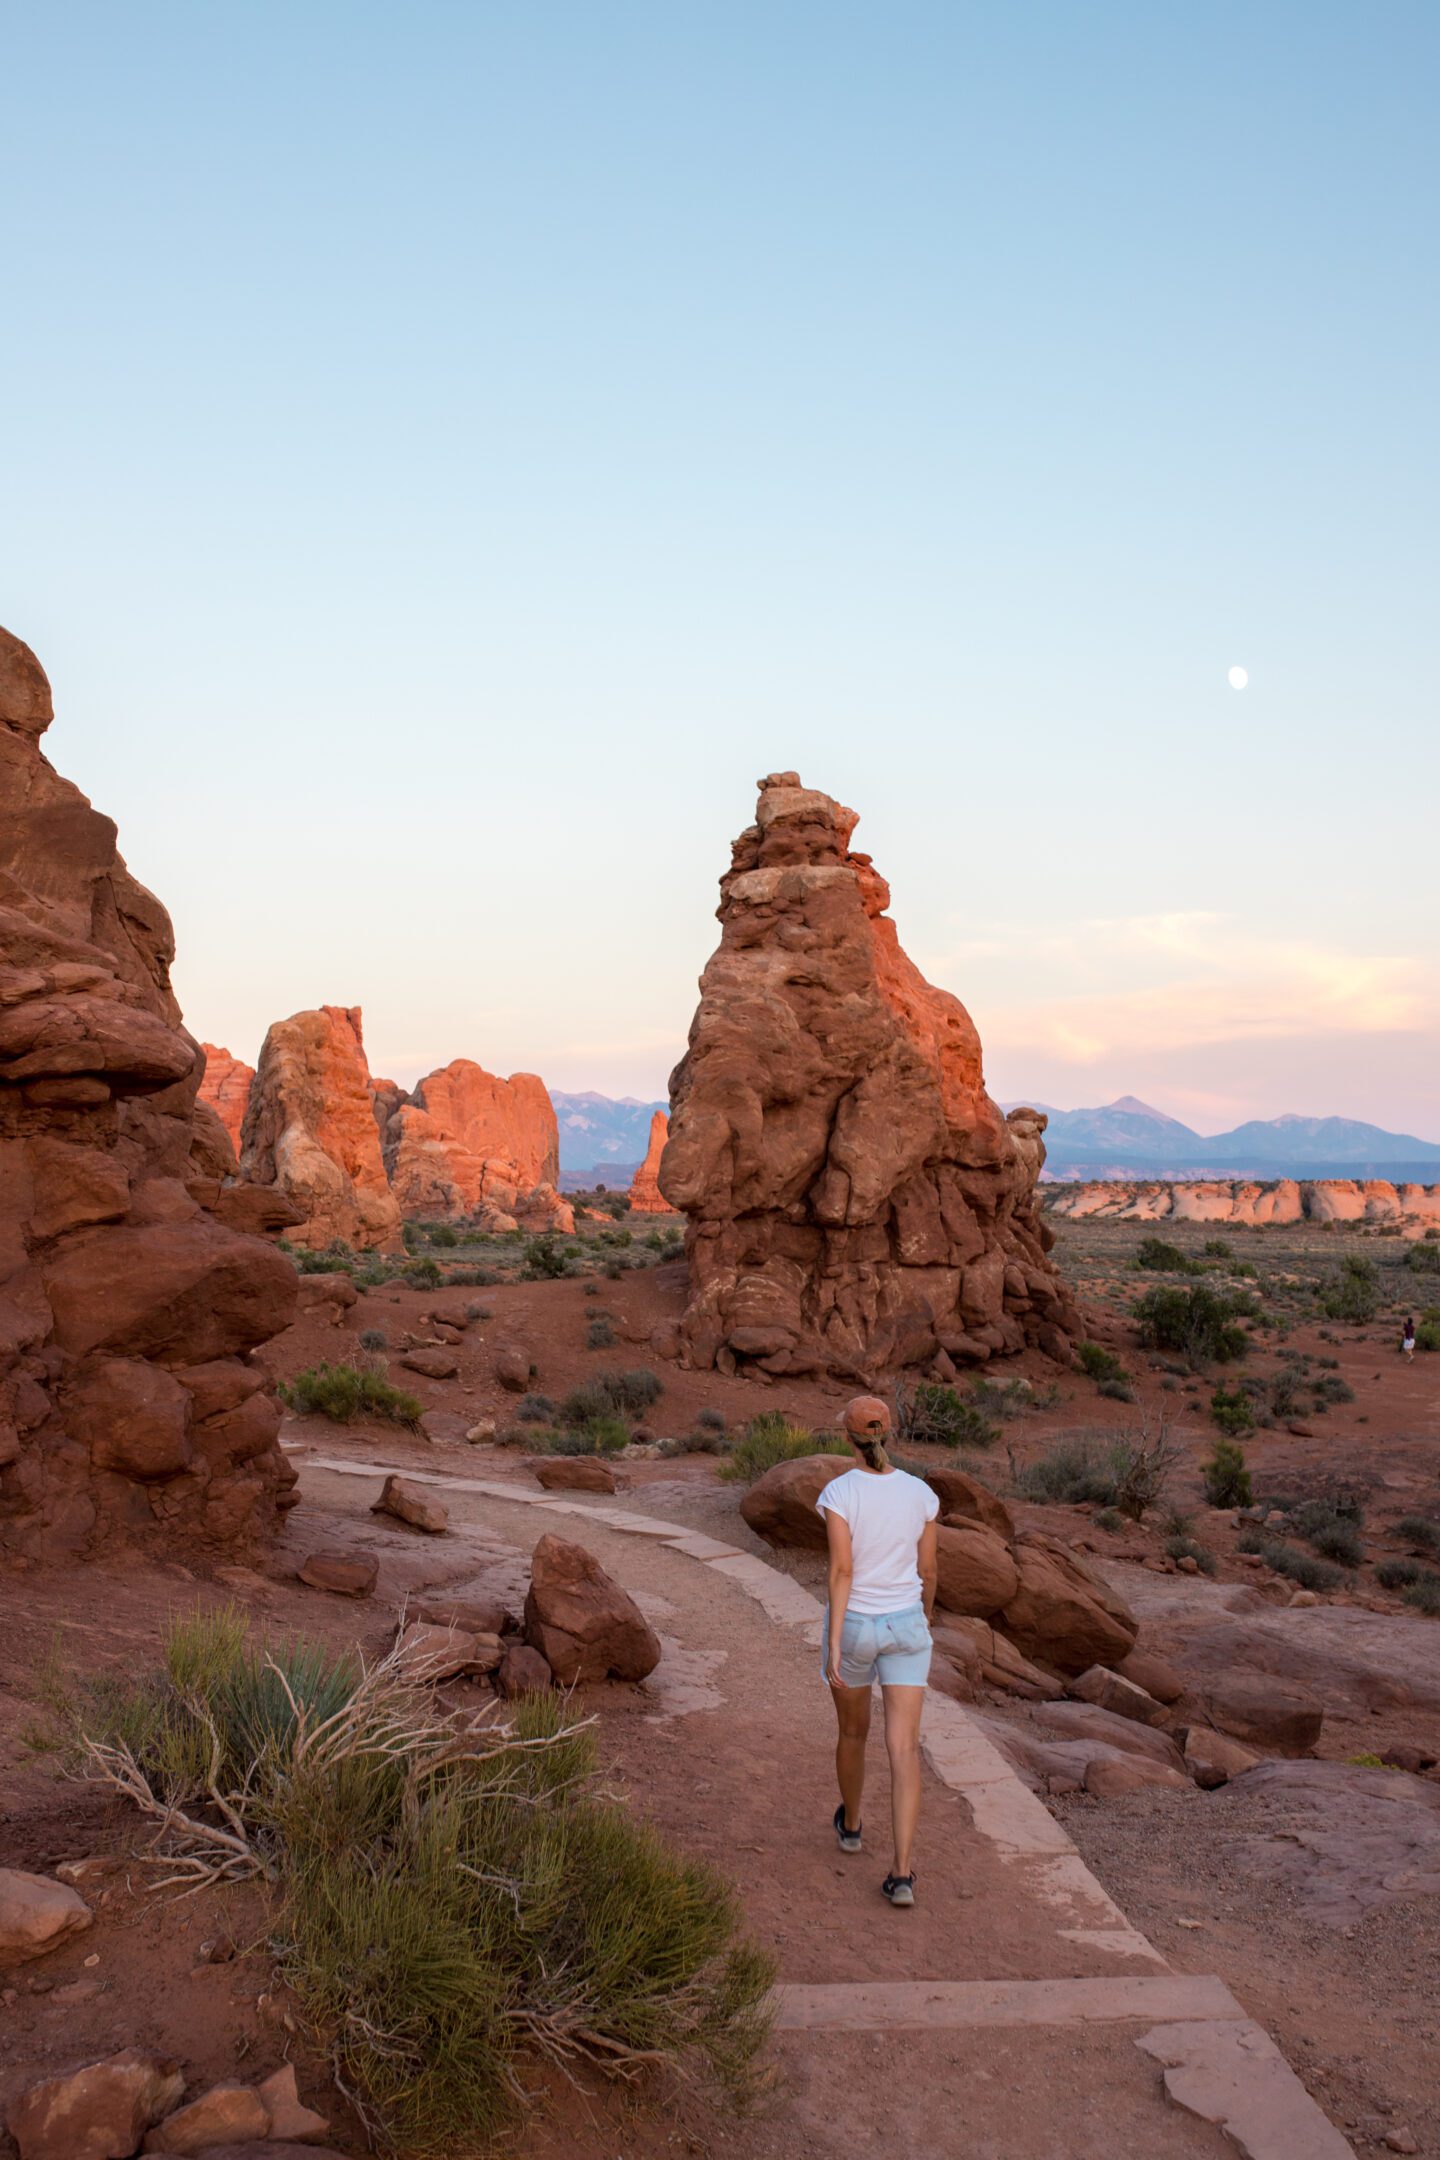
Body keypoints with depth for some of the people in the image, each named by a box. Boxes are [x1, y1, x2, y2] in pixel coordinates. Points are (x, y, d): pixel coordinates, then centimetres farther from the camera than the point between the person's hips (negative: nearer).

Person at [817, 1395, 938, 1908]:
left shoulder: (839, 1492, -16)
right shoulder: (920, 1494, -5)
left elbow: (841, 1571, -21)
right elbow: (927, 1569, 4)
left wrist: (834, 1647, -19)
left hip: (852, 1626, -1)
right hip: (904, 1626, 1)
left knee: (853, 1731, 24)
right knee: (904, 1750, 0)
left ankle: (850, 1824, 47)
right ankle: (902, 1874, -8)